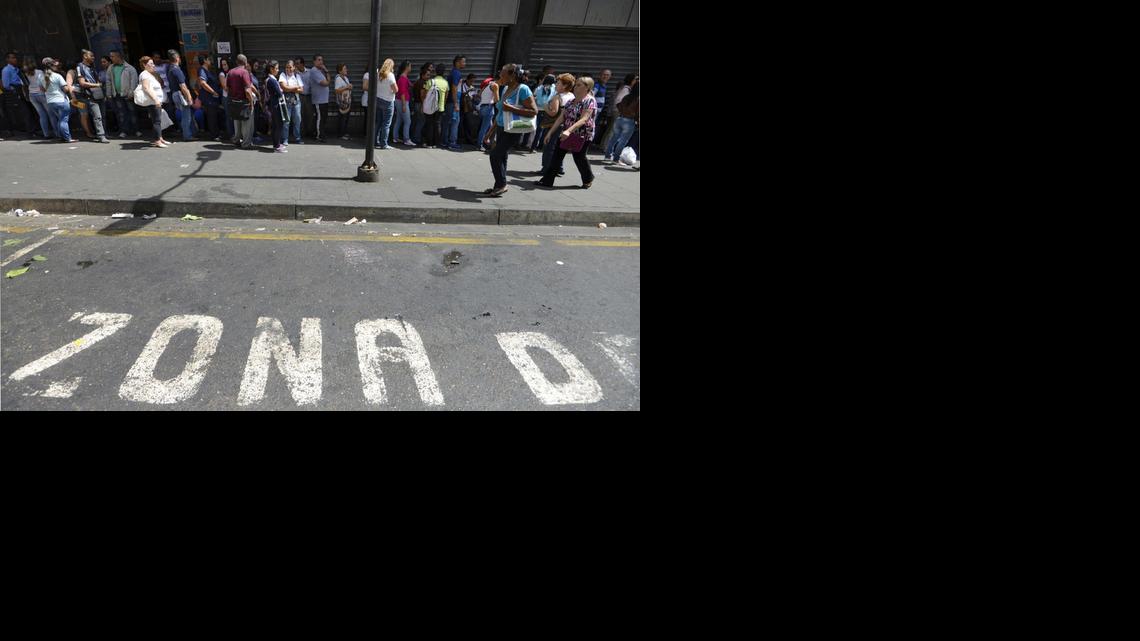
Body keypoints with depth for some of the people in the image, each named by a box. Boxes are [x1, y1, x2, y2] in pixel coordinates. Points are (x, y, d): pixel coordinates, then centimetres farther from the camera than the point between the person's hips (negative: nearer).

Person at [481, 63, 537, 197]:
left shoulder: (523, 89, -14)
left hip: (513, 130, -8)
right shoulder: (505, 89, 11)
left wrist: (511, 109, -23)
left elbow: (534, 111, -20)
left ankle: (501, 185, 2)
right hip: (502, 128, 8)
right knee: (500, 158, 10)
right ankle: (499, 186, 18)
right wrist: (490, 133, 20)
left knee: (495, 156, -11)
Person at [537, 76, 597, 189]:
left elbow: (583, 119, -25)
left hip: (582, 136, -7)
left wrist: (568, 131, -37)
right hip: (566, 133, 7)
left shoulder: (590, 101, -13)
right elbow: (561, 117, 10)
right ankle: (547, 180, 4)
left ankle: (588, 179, 31)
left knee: (579, 157, 5)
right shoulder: (571, 101, 10)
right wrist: (550, 132, 5)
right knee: (557, 155, 0)